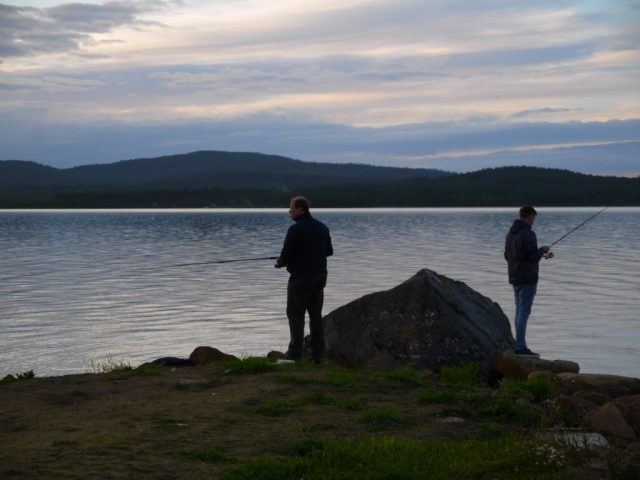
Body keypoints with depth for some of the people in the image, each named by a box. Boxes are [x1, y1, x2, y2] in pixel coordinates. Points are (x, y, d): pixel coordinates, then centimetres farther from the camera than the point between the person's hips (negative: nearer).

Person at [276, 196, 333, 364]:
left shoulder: (295, 230, -15)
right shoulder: (322, 227, 7)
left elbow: (286, 255, -14)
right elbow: (329, 251, 15)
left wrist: (279, 263, 6)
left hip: (300, 277, -7)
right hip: (320, 276, 7)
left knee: (296, 314, 2)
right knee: (316, 313, 11)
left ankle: (296, 351, 1)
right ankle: (317, 353, 10)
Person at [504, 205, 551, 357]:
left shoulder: (510, 234, 11)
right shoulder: (528, 234, -16)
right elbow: (534, 257, -20)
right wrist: (542, 250, 1)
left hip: (515, 278, 9)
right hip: (527, 279, -9)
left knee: (520, 311, 13)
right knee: (524, 312, -8)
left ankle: (520, 345, 16)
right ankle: (520, 347, -10)